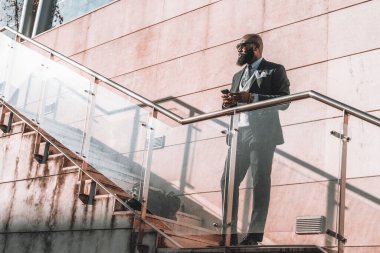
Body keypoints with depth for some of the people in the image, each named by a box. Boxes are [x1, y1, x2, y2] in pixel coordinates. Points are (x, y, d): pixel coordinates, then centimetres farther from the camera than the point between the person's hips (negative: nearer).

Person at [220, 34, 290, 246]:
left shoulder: (274, 70, 5)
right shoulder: (238, 76, 26)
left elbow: (283, 101, -7)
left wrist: (251, 98, -16)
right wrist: (228, 102, 2)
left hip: (262, 134, -6)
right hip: (240, 135, 6)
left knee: (260, 182, -7)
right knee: (228, 181, -2)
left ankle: (255, 234, -5)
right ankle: (230, 233, 2)